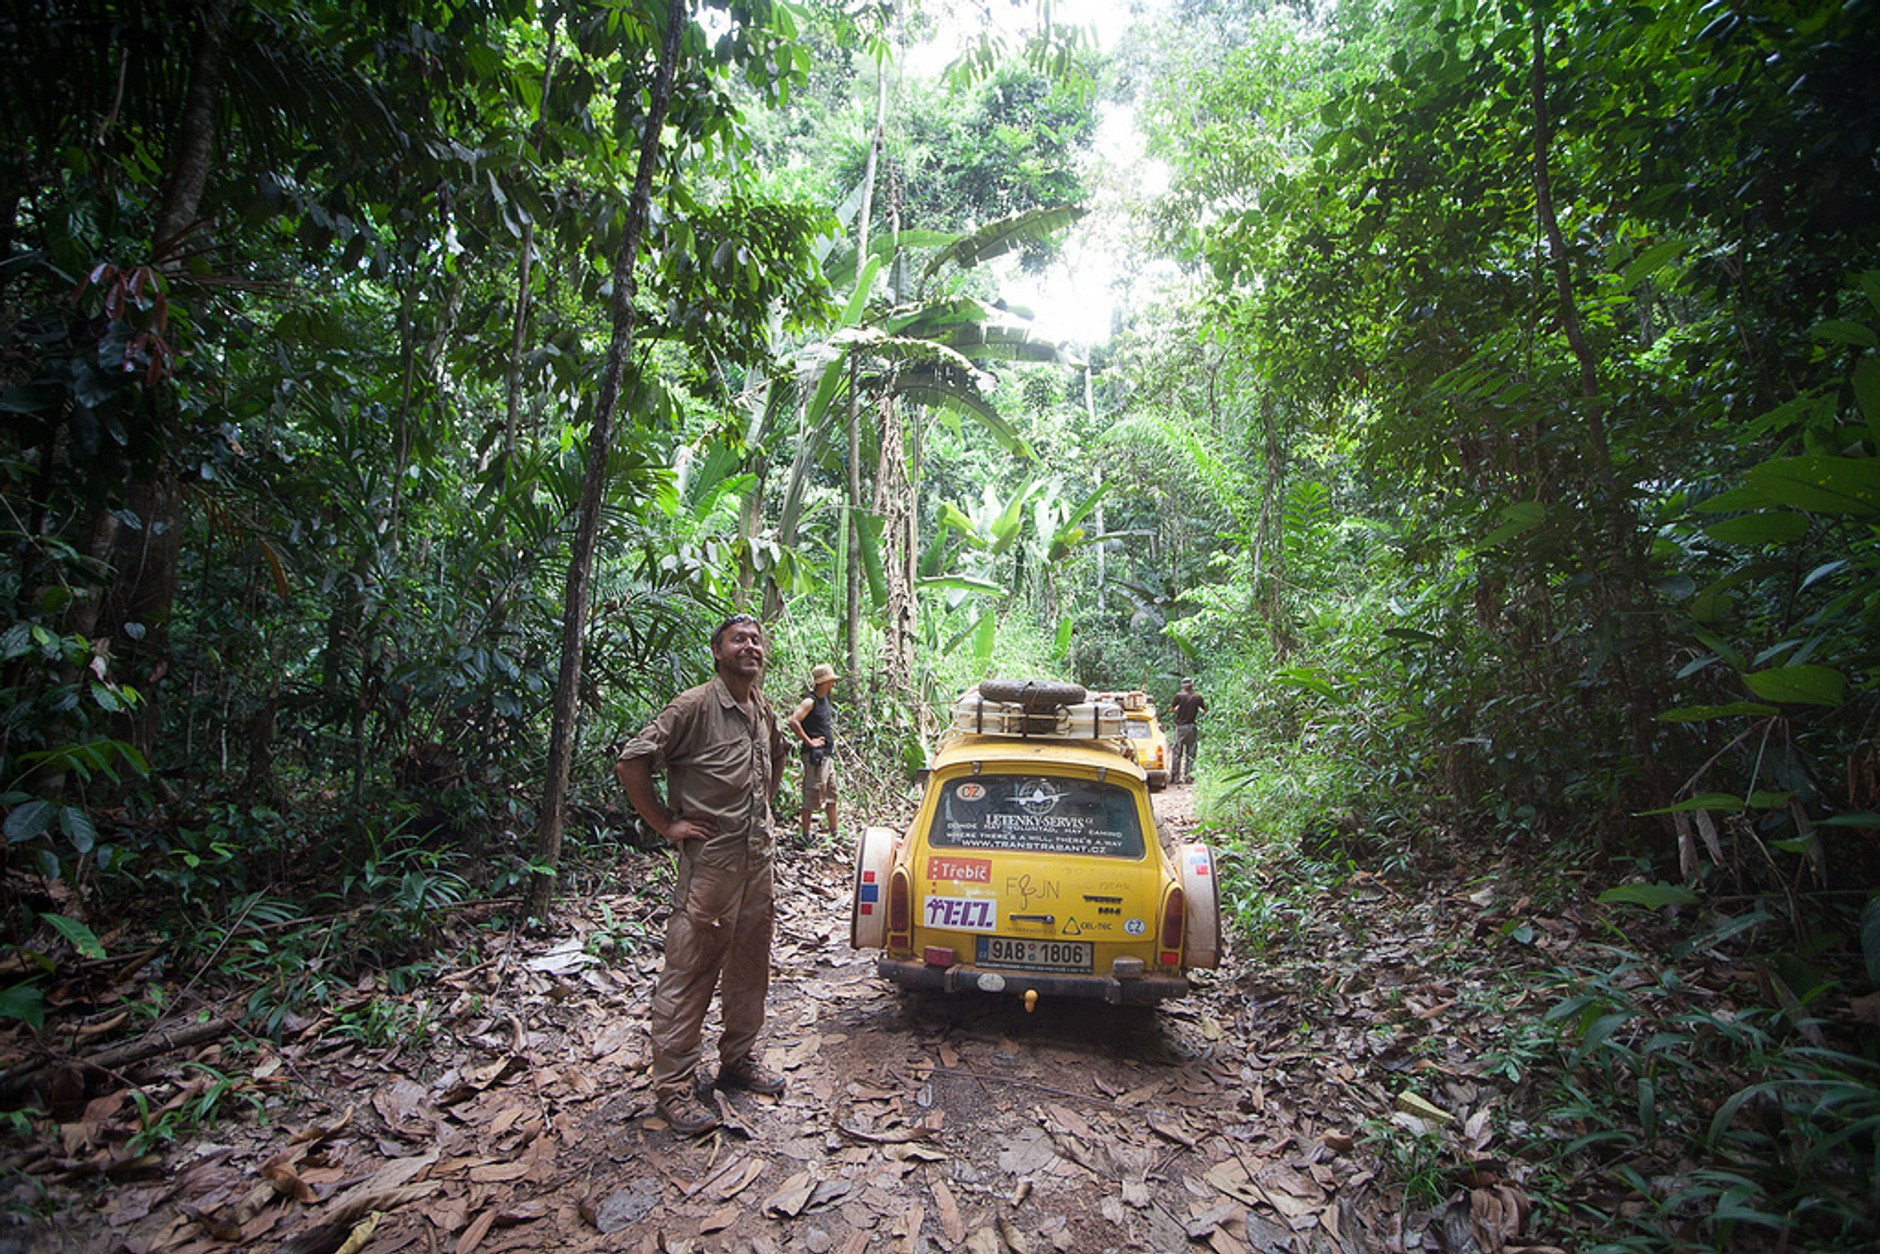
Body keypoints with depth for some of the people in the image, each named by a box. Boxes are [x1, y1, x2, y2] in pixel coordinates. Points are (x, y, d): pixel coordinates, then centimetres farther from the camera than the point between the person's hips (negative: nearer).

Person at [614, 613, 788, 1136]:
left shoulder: (765, 711, 10)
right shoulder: (694, 706, -13)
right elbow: (630, 763, -16)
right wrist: (666, 824, -13)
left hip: (758, 859, 7)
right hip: (709, 861, -7)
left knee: (749, 968, 17)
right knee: (689, 975, 2)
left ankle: (738, 1059, 34)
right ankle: (674, 1086, 15)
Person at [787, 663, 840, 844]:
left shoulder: (825, 699, 12)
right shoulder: (810, 701, -14)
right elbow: (793, 722, -27)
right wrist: (809, 741, -21)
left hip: (827, 754, 9)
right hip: (815, 755, -9)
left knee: (831, 794, 15)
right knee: (812, 796, -3)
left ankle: (834, 833, 24)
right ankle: (806, 836, 6)